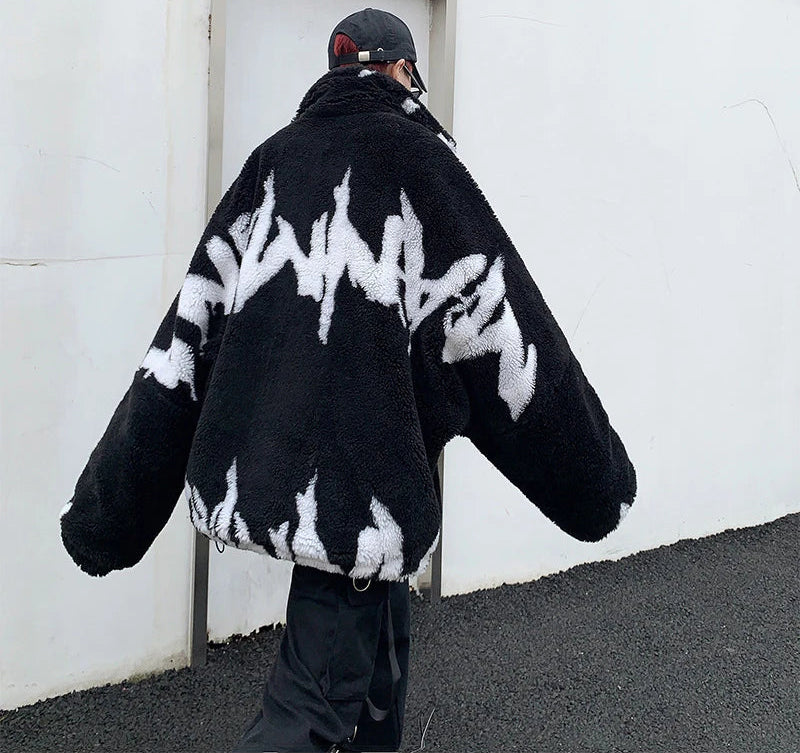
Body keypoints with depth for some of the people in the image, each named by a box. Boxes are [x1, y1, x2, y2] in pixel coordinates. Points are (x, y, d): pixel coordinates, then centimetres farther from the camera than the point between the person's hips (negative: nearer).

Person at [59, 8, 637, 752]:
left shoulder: (272, 161, 11)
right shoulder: (415, 158, -4)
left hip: (260, 467, 7)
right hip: (364, 477, -6)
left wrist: (107, 511, 9)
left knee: (375, 631, 24)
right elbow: (501, 326, -5)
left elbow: (189, 334, 6)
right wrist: (597, 472, 5)